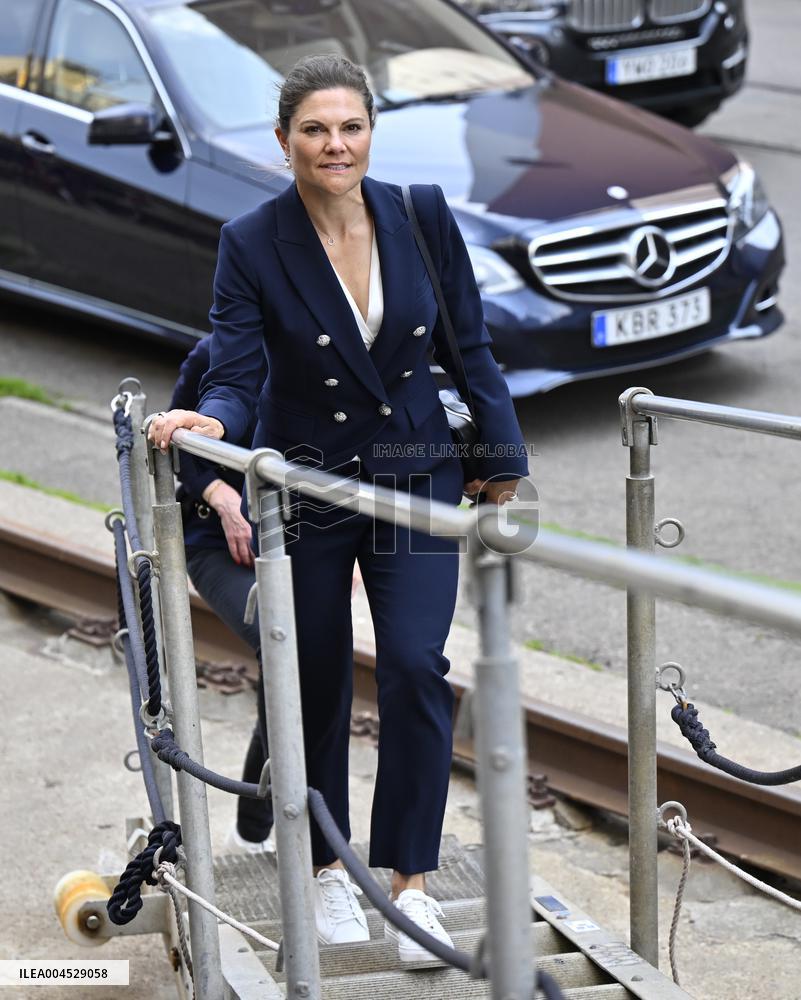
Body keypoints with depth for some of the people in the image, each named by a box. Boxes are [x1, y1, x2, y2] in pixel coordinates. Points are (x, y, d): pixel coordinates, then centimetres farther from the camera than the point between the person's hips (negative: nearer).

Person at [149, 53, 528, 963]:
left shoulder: (423, 216, -6)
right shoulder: (251, 244, -12)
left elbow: (469, 349, 3)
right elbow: (236, 374, -14)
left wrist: (502, 460, 7)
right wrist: (209, 419, -36)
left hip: (416, 478, 1)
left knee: (415, 665, -13)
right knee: (316, 683, 9)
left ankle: (412, 881, -2)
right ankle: (327, 870, 29)